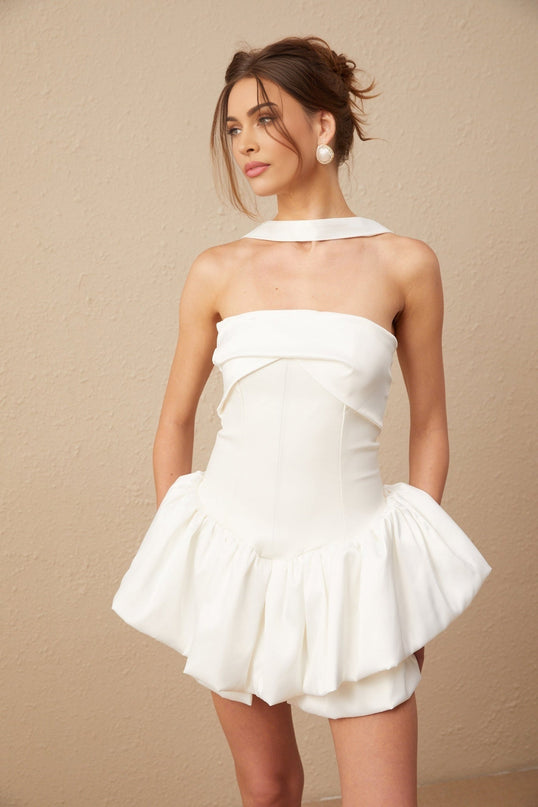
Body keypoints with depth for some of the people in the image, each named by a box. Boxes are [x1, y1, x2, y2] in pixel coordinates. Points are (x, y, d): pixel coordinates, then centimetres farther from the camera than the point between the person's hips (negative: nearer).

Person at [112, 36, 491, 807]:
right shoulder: (217, 272, 0)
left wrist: (418, 584, 4)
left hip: (352, 562, -2)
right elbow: (175, 422, 10)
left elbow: (429, 426, 3)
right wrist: (176, 560, 8)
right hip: (233, 557, 2)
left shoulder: (403, 264, -4)